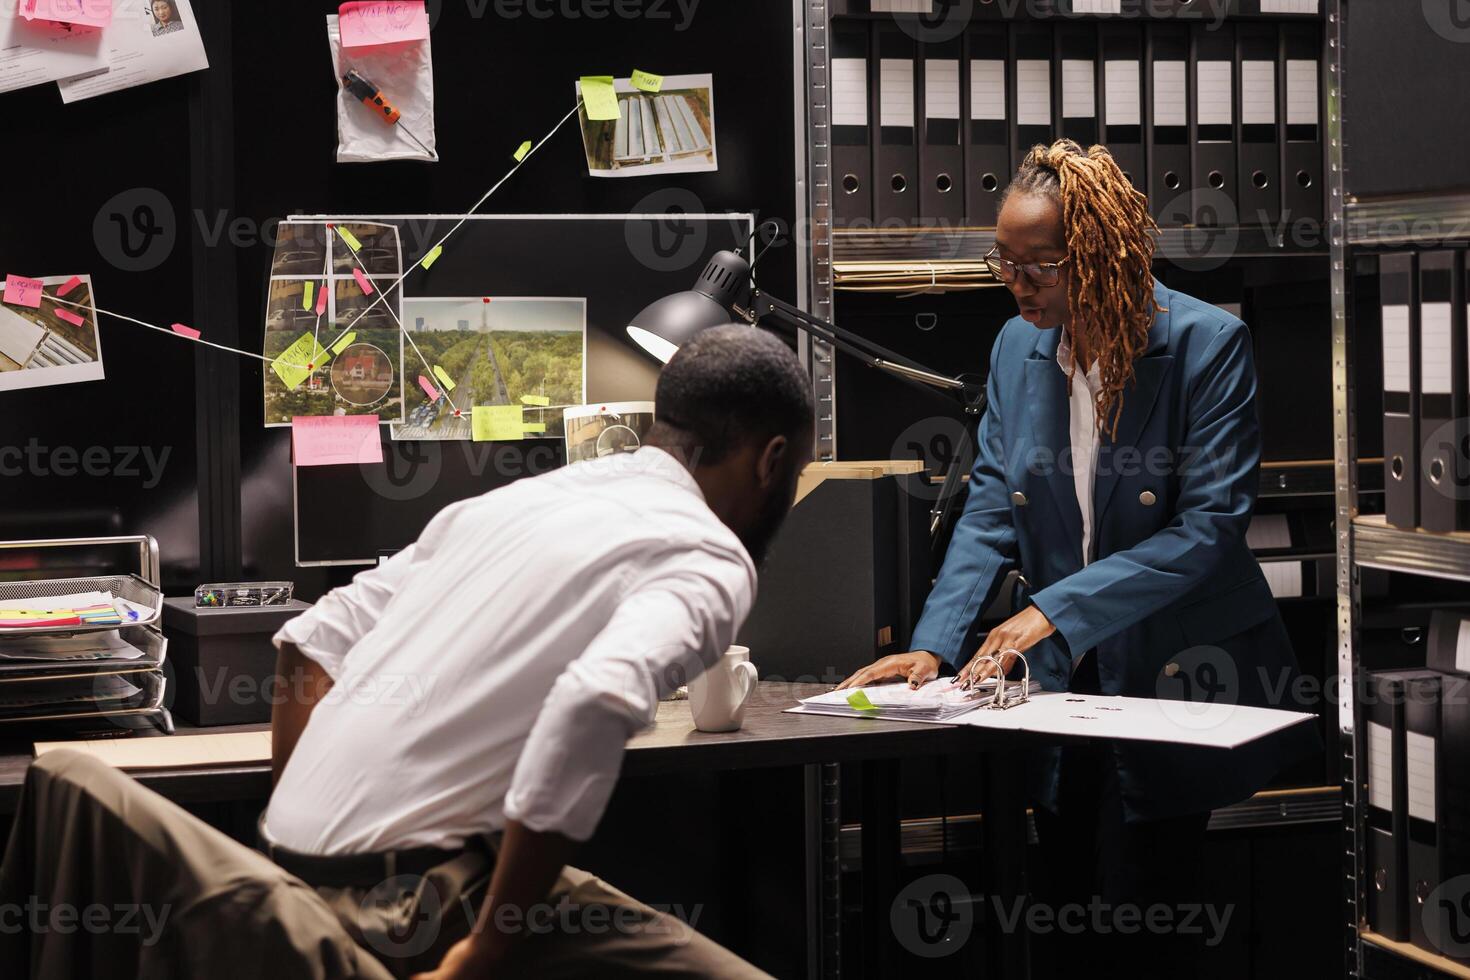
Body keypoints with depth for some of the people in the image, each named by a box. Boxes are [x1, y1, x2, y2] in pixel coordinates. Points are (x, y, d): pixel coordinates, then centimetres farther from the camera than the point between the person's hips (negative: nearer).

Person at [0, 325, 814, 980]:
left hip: (291, 863, 7)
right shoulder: (709, 559, -2)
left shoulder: (509, 502, 20)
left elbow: (312, 647, 20)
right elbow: (598, 700, -23)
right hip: (421, 891, -7)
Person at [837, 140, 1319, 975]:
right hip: (1066, 685, 5)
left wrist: (1054, 610, -23)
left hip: (1176, 678, -5)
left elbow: (1209, 527, -18)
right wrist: (933, 646, -12)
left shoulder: (1209, 344, -13)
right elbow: (991, 510, 3)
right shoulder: (1017, 347, 4)